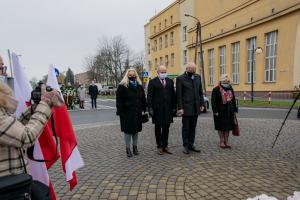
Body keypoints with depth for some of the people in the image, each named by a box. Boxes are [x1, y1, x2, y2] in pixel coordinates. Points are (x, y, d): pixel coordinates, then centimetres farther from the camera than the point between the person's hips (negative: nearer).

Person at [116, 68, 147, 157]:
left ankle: (135, 147, 25)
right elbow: (119, 100, -7)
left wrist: (143, 109, 6)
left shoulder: (139, 86, 11)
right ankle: (128, 149, 12)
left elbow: (143, 99, 12)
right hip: (126, 113, -4)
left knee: (136, 130, 12)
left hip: (137, 112, 4)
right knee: (127, 130, 2)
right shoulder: (122, 86, -3)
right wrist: (120, 111, -13)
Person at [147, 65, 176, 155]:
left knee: (166, 128, 10)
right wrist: (150, 108, -11)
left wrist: (174, 107, 6)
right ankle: (159, 146, 18)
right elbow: (149, 96, -5)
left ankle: (165, 146, 22)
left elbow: (173, 95, 11)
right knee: (158, 128, 6)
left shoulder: (170, 81, 11)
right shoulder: (152, 82, -1)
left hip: (168, 109, 4)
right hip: (157, 109, -3)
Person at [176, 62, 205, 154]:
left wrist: (202, 104, 7)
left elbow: (200, 92, 14)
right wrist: (180, 108, -13)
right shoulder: (180, 79, -5)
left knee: (193, 127, 12)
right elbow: (179, 95, -8)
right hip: (186, 108, -5)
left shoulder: (198, 77, 11)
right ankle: (186, 146, 16)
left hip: (196, 108, 5)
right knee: (186, 128, 4)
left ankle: (191, 145, 23)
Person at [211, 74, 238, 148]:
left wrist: (234, 110, 9)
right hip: (220, 111, -5)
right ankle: (222, 142, 17)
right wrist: (215, 111, -17)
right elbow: (213, 101, -12)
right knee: (221, 127, 4)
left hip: (229, 111, 5)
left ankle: (226, 142, 20)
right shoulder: (216, 89, -9)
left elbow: (233, 100, 12)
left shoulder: (230, 89, 8)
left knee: (228, 126, 8)